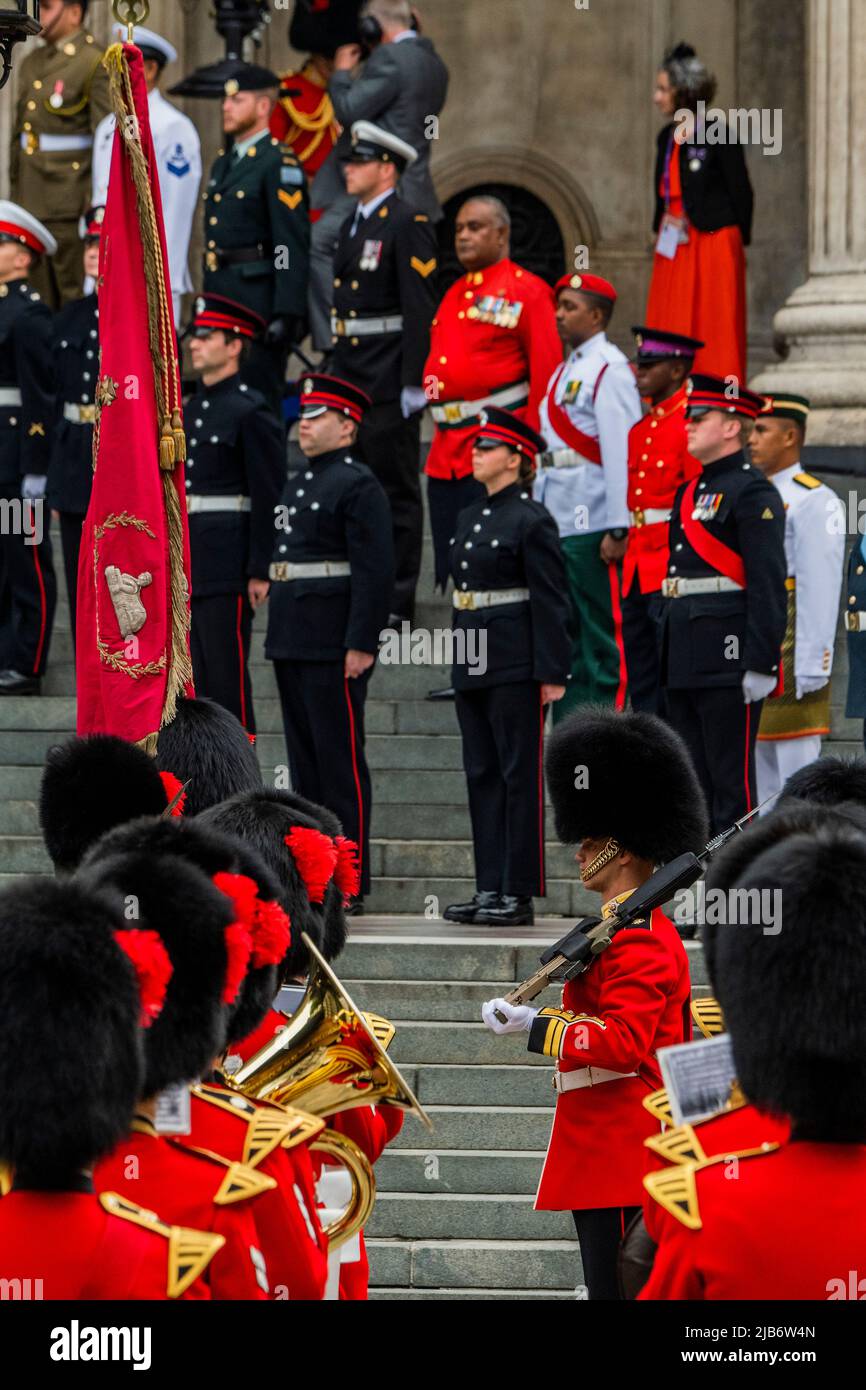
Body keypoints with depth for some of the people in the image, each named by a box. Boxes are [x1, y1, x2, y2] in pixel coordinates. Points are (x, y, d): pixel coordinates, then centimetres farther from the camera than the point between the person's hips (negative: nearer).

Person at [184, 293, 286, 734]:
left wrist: (260, 572, -16)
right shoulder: (190, 409, 15)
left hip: (228, 567, -8)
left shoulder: (252, 413, -9)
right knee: (195, 678, 9)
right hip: (186, 565, 8)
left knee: (227, 678, -6)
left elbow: (270, 499, -12)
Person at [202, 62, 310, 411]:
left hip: (259, 301, -9)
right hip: (222, 303, 9)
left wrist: (287, 315, -20)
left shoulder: (279, 165, -10)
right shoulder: (223, 164, 18)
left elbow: (293, 245, -16)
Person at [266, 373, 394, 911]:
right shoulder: (298, 486, 18)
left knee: (340, 761, -6)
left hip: (334, 646, -9)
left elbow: (376, 572, -17)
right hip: (293, 642, 9)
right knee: (306, 758, 11)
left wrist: (361, 645, -21)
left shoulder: (359, 486, -10)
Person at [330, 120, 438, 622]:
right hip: (351, 376, 9)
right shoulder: (354, 223, 16)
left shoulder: (408, 226, -11)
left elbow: (420, 309, -16)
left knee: (396, 488, -2)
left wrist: (414, 382, -19)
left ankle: (397, 600, 1)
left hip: (389, 380, -9)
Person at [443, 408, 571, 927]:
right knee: (483, 774, 9)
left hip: (516, 666, -8)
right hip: (474, 665, 8)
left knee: (519, 774, -4)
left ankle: (519, 894, -2)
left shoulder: (532, 520, -9)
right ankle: (490, 888, 13)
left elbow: (552, 603, -12)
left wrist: (552, 673, -16)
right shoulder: (470, 519, 15)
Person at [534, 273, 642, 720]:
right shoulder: (564, 371, 19)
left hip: (593, 526, -9)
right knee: (565, 638, 11)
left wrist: (618, 528, -20)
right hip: (557, 523, 9)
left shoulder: (610, 370, -9)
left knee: (602, 643, -4)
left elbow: (621, 452, -16)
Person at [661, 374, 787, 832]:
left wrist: (760, 663, -20)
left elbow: (769, 585, -15)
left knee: (732, 782, -7)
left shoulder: (753, 493, -8)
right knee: (694, 782, 10)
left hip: (727, 665, -9)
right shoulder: (690, 493, 19)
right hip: (683, 665, 9)